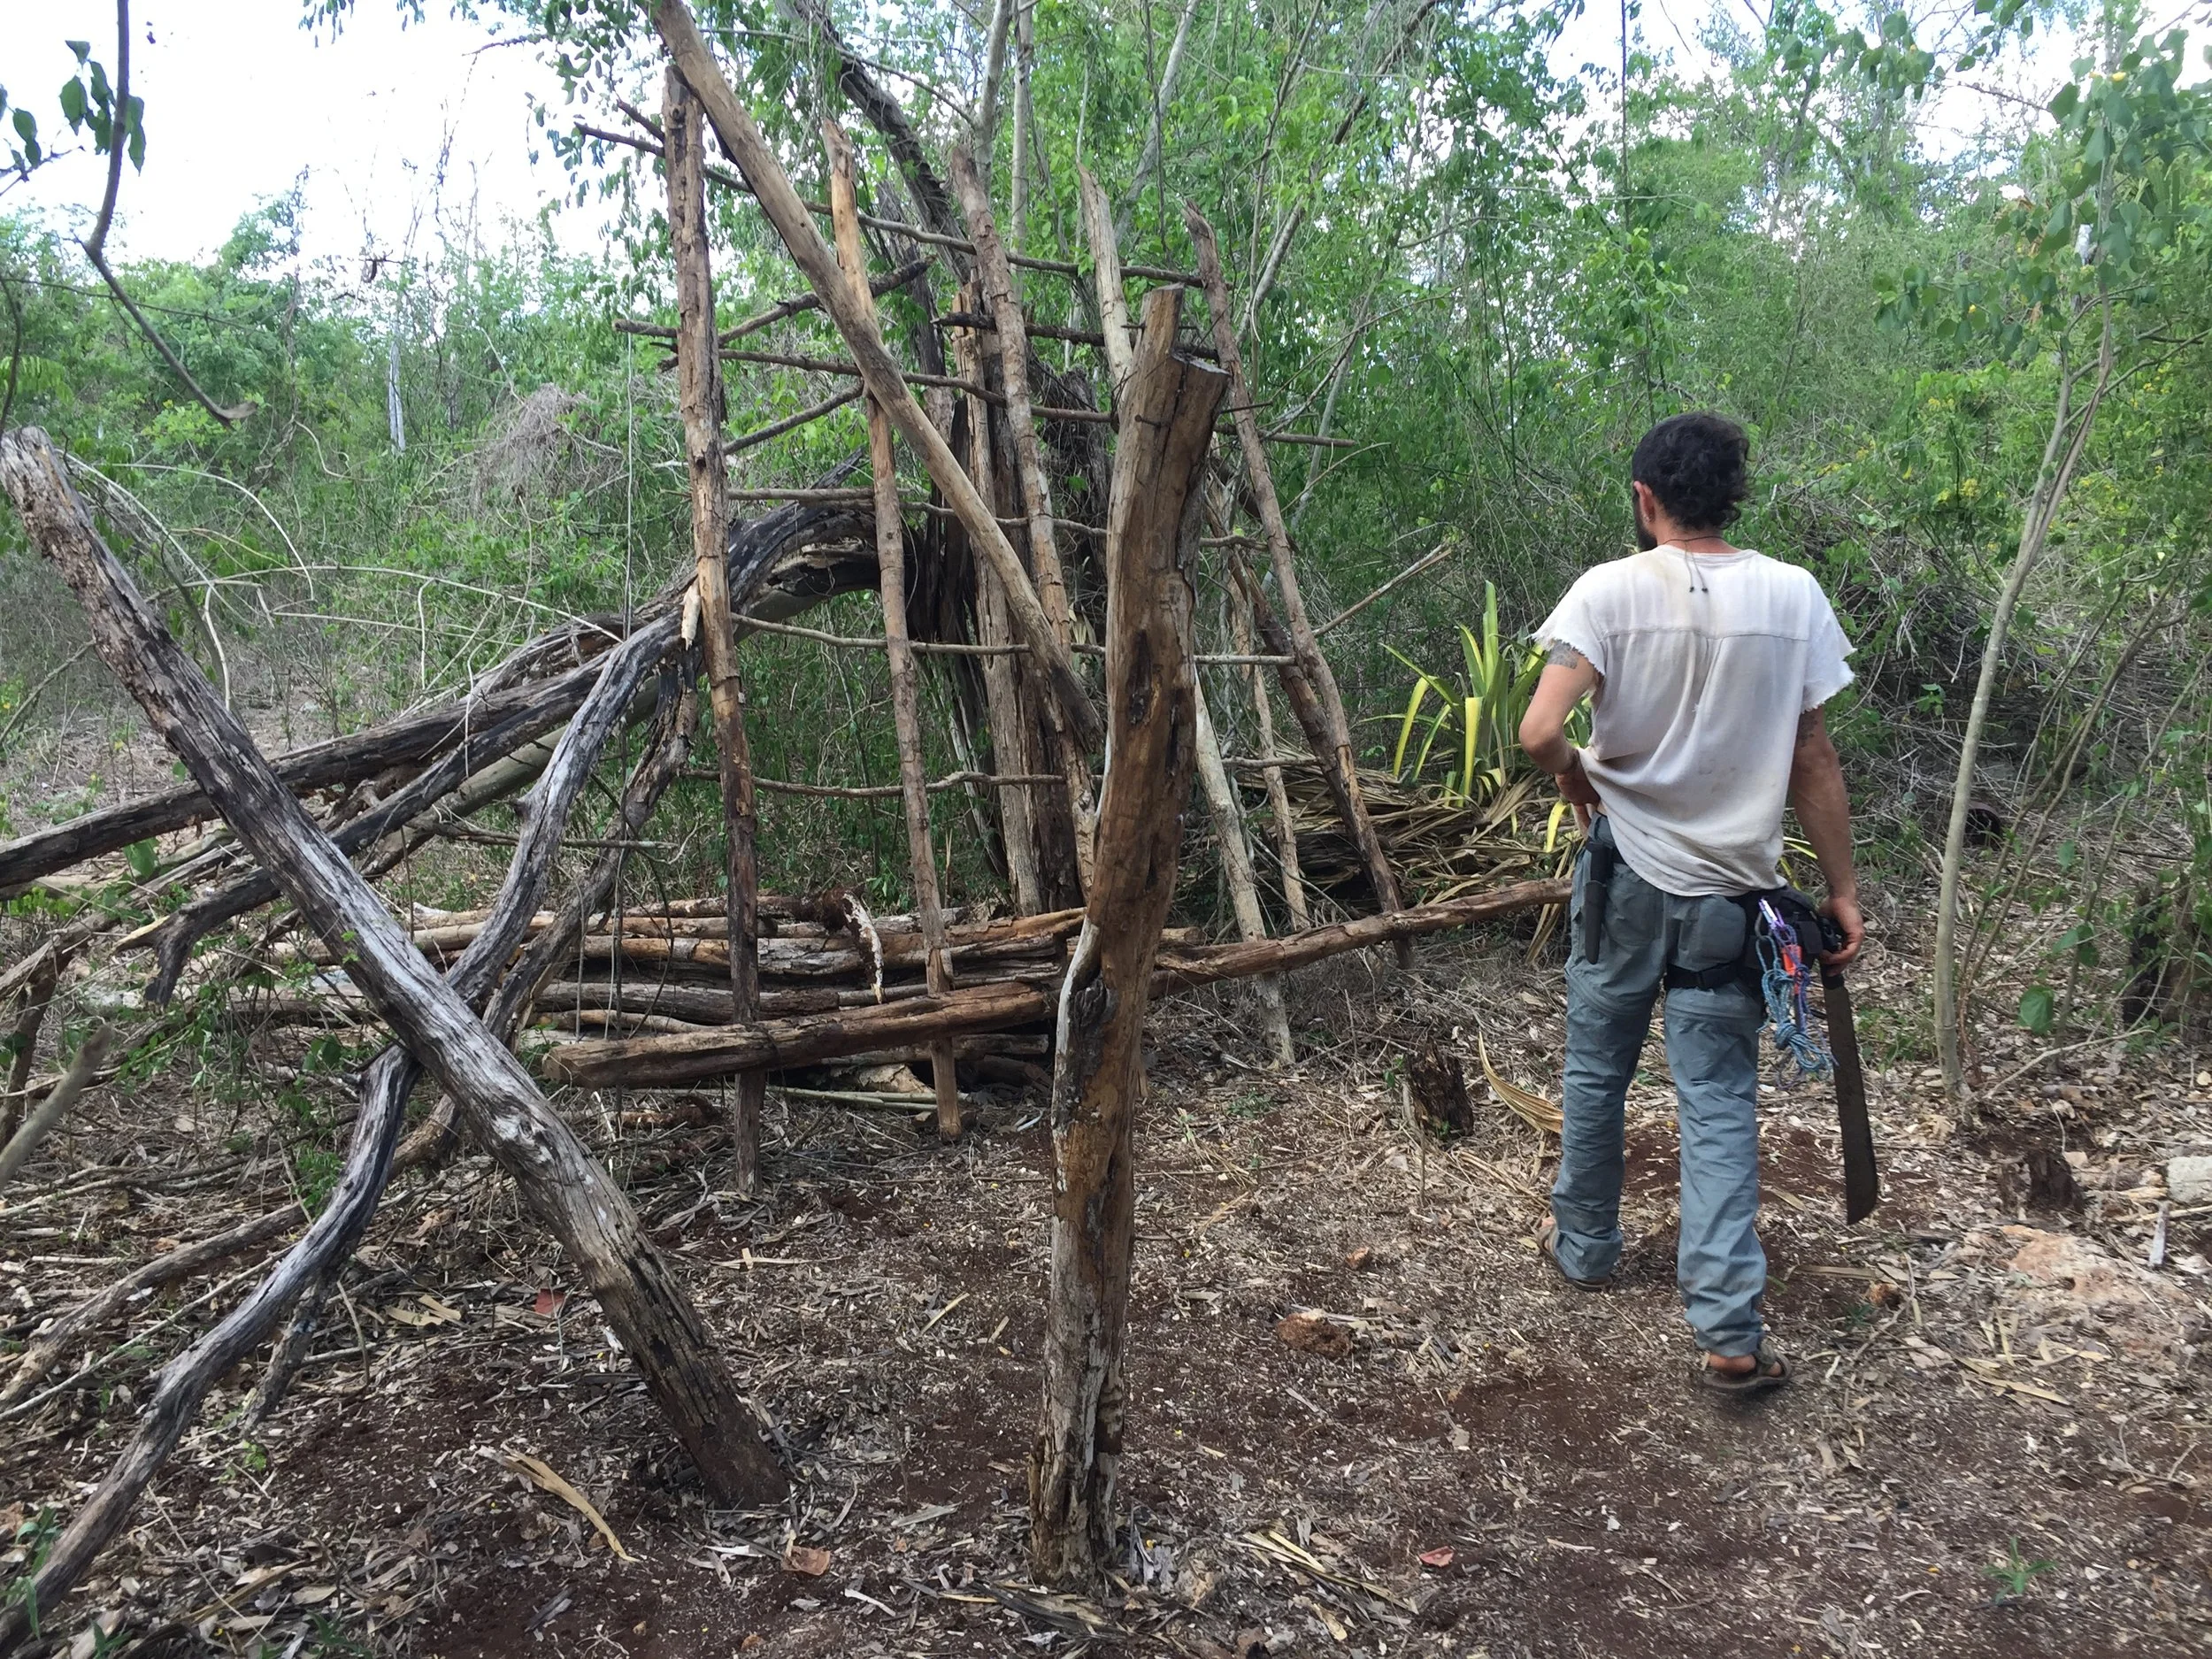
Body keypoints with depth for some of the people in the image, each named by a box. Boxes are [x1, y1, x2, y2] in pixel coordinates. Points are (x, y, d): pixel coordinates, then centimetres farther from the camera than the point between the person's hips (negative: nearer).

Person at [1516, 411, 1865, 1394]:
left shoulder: (1610, 590, -11)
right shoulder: (1794, 596, -3)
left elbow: (1539, 733, -22)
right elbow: (1813, 764, 0)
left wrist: (1577, 778, 1)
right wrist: (1841, 889, 9)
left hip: (1626, 878, -1)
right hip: (1733, 891, 1)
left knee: (1596, 1071, 18)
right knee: (1720, 1106, 6)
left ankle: (1585, 1247, 36)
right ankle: (1730, 1333, 4)